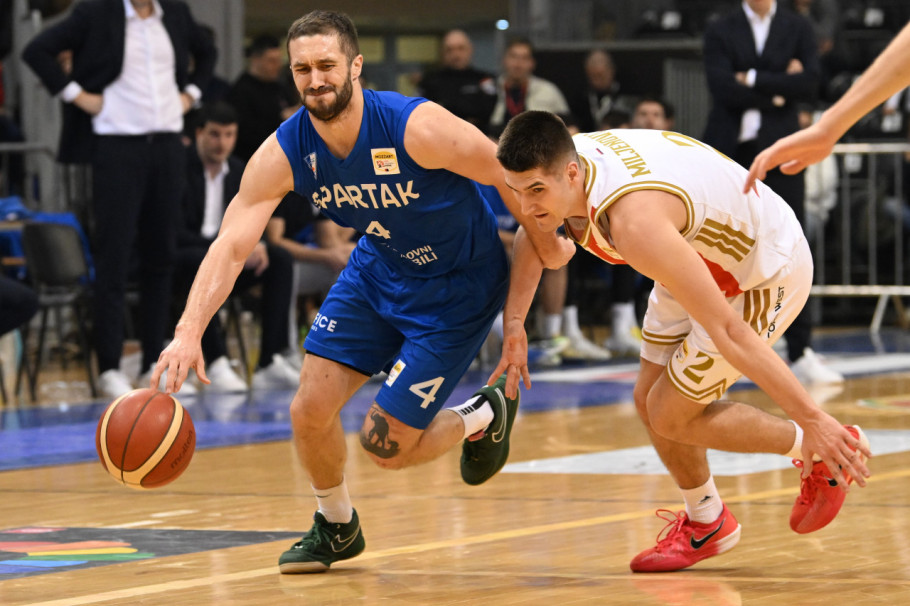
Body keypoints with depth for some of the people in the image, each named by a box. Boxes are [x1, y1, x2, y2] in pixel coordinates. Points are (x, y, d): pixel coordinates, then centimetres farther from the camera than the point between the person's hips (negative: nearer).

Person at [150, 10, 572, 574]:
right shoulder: (282, 155, -18)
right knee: (310, 411, -2)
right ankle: (336, 527, 27)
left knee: (385, 445, -7)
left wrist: (548, 245, -2)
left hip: (459, 285, -5)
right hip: (379, 269, 5)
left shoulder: (418, 128, -32)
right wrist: (190, 331, -37)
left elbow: (509, 172, -17)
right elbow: (230, 246, -22)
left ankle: (486, 416, 24)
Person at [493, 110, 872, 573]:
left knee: (670, 417, -6)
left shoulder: (633, 220, -42)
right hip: (707, 261, 8)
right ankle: (706, 524, 36)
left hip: (767, 275, -8)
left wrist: (811, 420, -34)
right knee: (649, 401, 12)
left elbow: (726, 330, -38)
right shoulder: (555, 167, -16)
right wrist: (514, 323, 0)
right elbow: (534, 234, 12)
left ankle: (819, 451, 12)